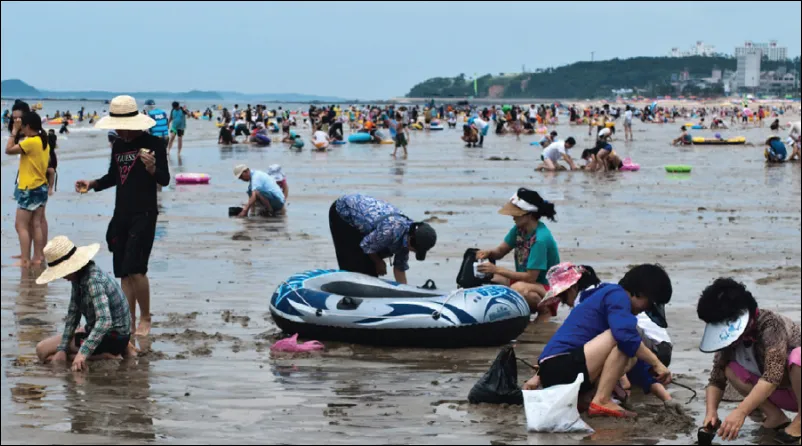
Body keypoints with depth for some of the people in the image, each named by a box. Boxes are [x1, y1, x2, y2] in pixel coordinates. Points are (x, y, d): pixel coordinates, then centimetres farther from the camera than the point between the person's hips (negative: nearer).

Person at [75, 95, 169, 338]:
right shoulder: (117, 144, 10)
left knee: (135, 269, -13)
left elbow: (165, 180, -11)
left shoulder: (154, 143, -9)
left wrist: (152, 168, -30)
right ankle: (130, 322, 14)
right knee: (123, 272, 7)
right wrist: (92, 185, 8)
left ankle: (145, 318, 5)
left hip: (144, 214, -7)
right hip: (121, 214, 7)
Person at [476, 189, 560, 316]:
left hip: (547, 287, -8)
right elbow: (500, 251, 8)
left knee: (519, 288, -39)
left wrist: (496, 269, -25)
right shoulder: (519, 229, -2)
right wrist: (488, 253, -17)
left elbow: (530, 277, -25)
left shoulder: (540, 238, -25)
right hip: (524, 280, 8)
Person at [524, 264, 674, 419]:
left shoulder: (605, 294, 27)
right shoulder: (617, 296, -5)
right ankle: (602, 401, -17)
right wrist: (657, 364, -16)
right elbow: (626, 336, -24)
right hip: (561, 367, -10)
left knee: (629, 358, 17)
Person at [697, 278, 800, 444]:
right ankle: (776, 416, -9)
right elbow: (717, 380, -7)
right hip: (780, 393, 6)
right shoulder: (729, 339, -9)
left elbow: (773, 375, -39)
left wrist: (740, 412, -47)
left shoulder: (769, 325, -30)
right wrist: (711, 412, -27)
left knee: (797, 355, -36)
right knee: (731, 370, -12)